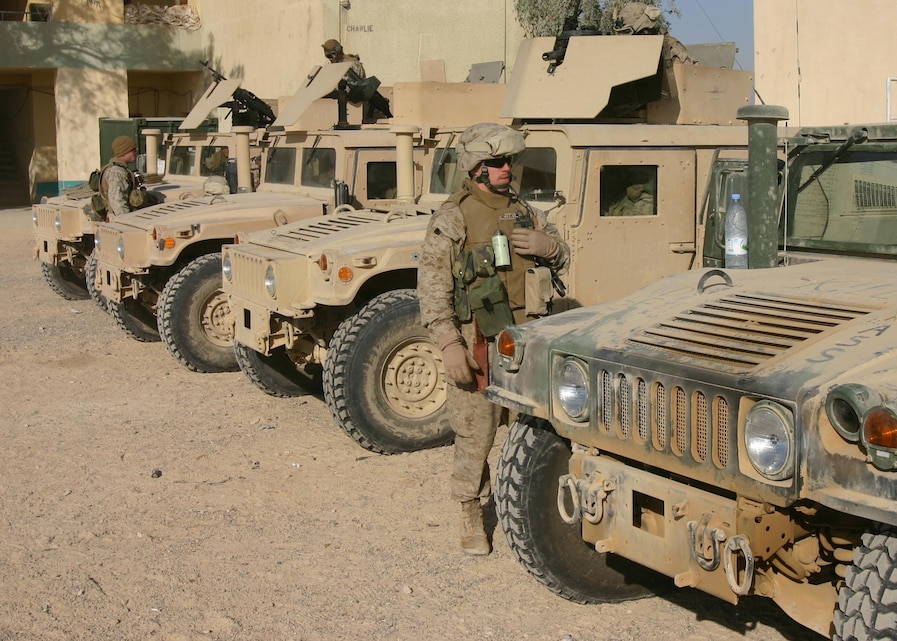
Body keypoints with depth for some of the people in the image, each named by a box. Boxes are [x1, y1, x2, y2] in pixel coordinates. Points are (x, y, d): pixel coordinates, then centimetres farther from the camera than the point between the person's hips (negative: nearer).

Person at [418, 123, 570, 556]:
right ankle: (471, 516, 16)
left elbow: (562, 258, 20)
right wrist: (449, 346, -19)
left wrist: (546, 245, -4)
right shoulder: (451, 220, -8)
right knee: (476, 433, 1)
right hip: (478, 346, -5)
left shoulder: (524, 212, 11)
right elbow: (432, 288, -12)